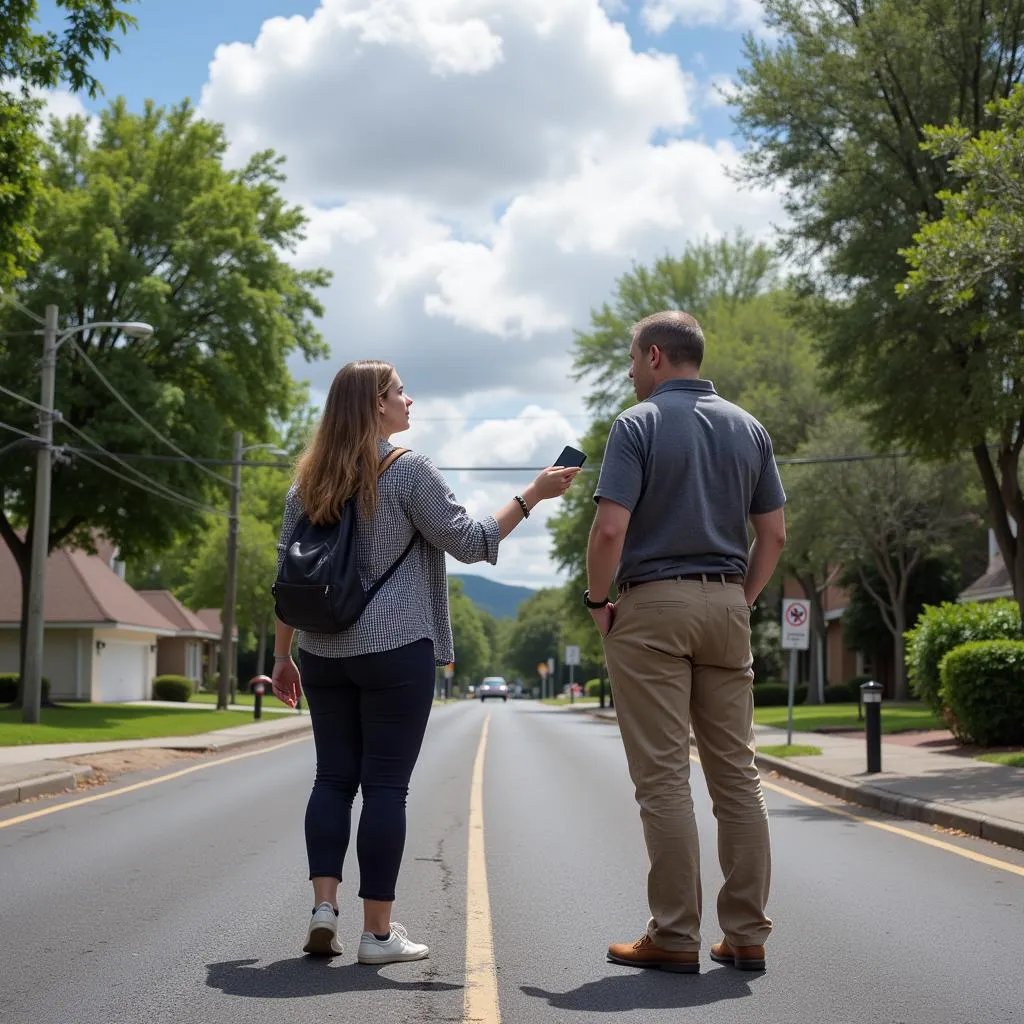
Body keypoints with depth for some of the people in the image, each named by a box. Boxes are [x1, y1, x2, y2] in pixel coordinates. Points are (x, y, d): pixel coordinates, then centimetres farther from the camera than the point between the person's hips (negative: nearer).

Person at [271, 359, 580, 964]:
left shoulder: (310, 480, 10)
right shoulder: (408, 470, -8)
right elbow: (469, 542, -8)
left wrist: (283, 654, 18)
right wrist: (533, 495, 0)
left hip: (323, 652, 6)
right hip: (396, 649, -5)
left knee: (333, 777, 11)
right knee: (386, 784, -2)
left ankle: (324, 907, 3)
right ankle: (379, 932, 2)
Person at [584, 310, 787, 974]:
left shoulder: (638, 425, -5)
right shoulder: (749, 429, 11)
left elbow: (611, 529, -15)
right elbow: (774, 535, 8)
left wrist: (597, 602, -1)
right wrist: (743, 599, 16)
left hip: (651, 604, -5)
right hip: (726, 605, 5)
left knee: (663, 777, -3)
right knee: (738, 773, 8)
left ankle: (675, 937, 0)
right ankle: (747, 934, 11)